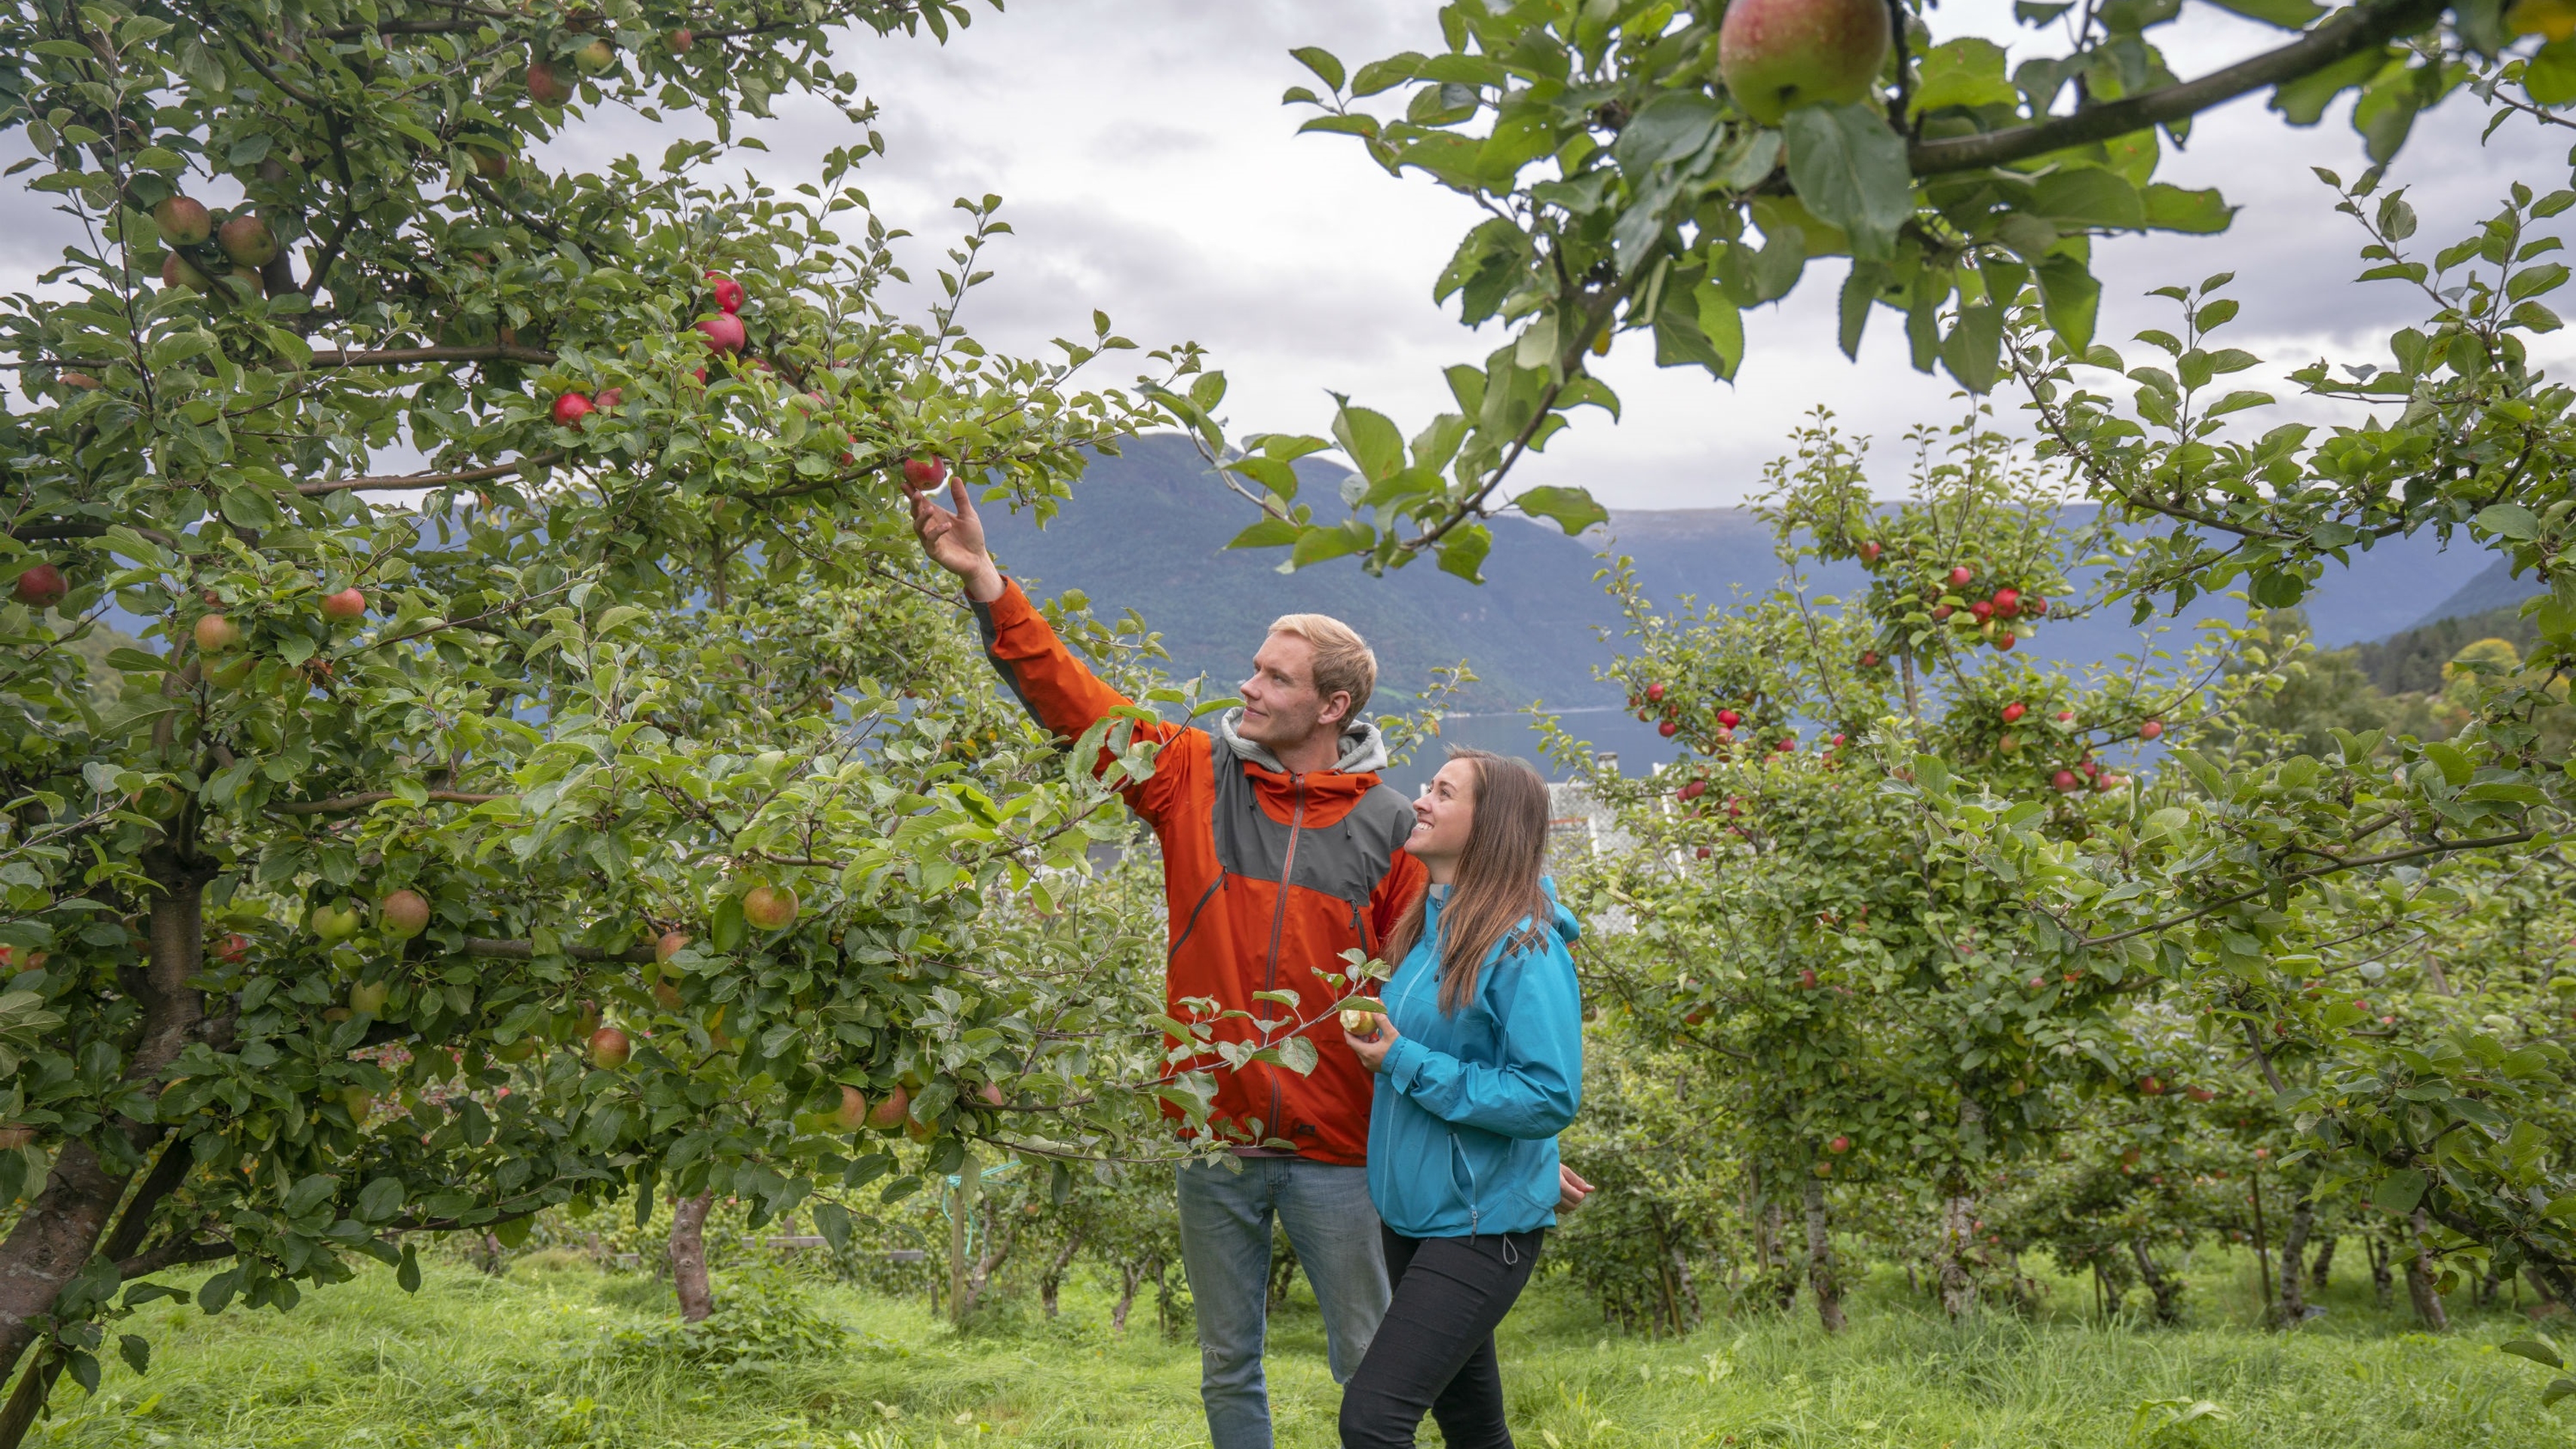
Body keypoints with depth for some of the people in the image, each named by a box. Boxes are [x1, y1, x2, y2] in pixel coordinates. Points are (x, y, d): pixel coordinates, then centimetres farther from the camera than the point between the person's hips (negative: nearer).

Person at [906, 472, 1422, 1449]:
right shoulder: (1196, 776, 0)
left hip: (1332, 1149, -2)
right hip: (1214, 1138, 2)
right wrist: (987, 585, -14)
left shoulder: (1387, 827, -3)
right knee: (1229, 1367, 16)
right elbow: (1070, 697, -5)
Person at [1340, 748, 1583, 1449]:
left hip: (1483, 1224, -9)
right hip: (1413, 1208, 9)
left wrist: (1405, 1063, -21)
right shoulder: (1429, 929, 7)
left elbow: (1551, 1099, -24)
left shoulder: (1524, 946, -19)